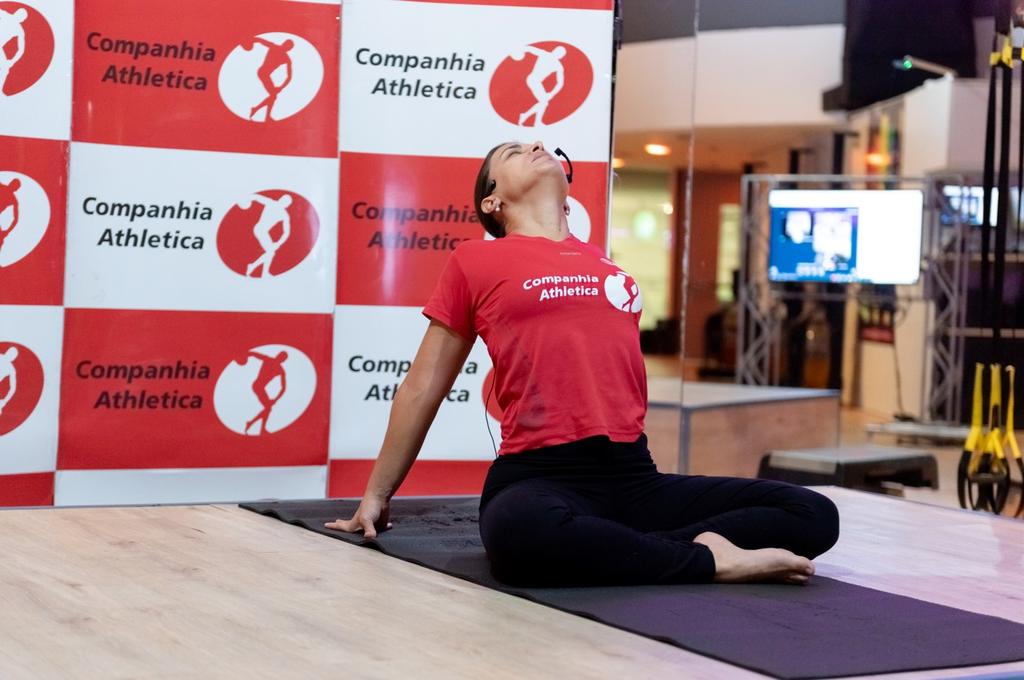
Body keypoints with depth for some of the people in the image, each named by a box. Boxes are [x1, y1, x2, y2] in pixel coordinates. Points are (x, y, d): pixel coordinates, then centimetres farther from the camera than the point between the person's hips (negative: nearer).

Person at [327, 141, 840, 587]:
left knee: (813, 516, -11)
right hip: (539, 474, -5)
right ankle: (708, 558, -24)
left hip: (634, 476, 5)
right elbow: (423, 389, 16)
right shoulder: (476, 261, 10)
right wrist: (377, 495, 22)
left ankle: (617, 548, -18)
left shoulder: (610, 269, 21)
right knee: (521, 535, -42)